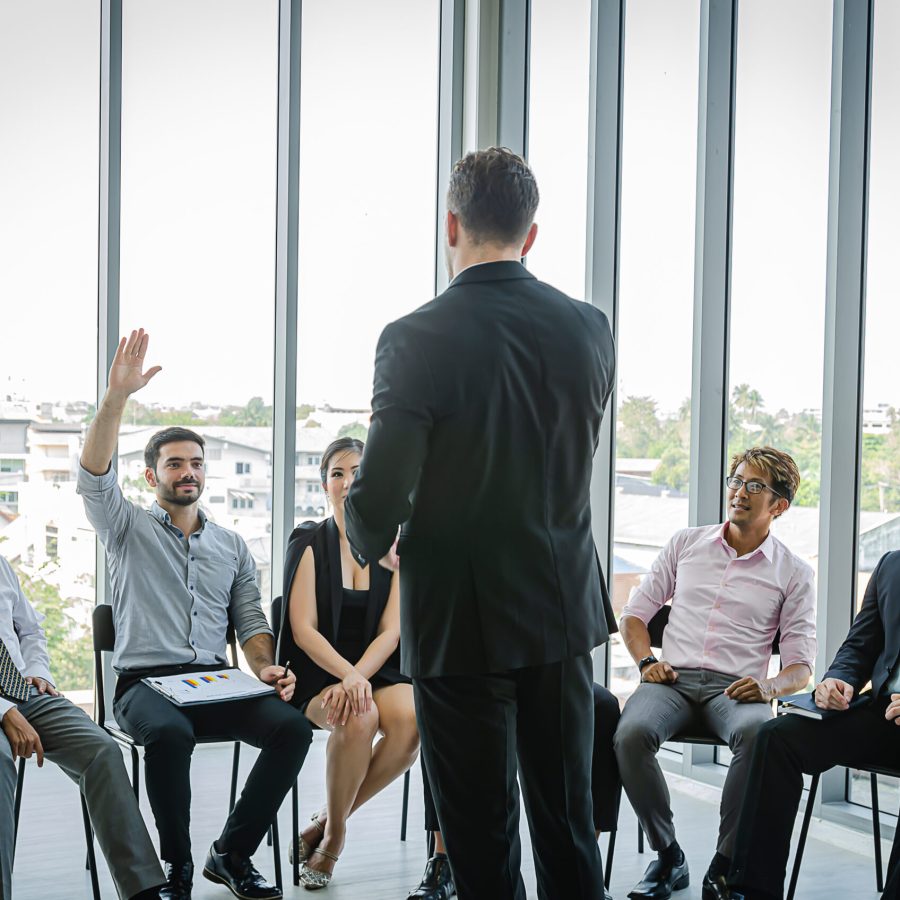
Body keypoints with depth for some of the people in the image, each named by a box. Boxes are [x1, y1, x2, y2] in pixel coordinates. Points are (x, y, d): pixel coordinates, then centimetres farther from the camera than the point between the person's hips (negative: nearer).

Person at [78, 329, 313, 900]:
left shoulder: (232, 546, 20)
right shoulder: (129, 529, 10)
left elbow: (251, 621, 16)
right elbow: (94, 476, -9)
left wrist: (267, 668, -7)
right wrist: (118, 394, -21)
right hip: (145, 682, -3)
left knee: (293, 727, -25)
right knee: (170, 734, -38)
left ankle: (232, 853, -9)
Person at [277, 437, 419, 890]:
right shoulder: (309, 543, 0)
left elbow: (391, 630, -1)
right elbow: (303, 629, -8)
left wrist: (358, 678, -19)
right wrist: (347, 675, -24)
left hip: (378, 670, 3)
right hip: (318, 672, -2)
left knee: (411, 719, -31)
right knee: (359, 717, -35)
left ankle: (329, 821, -11)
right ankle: (334, 833, -11)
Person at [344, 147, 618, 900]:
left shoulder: (416, 339, -17)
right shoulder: (590, 328, -2)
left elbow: (377, 500, -18)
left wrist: (374, 543, 4)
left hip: (462, 622, -4)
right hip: (563, 609, 5)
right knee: (569, 827, 17)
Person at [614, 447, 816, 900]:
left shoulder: (794, 573, 11)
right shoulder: (686, 543, 16)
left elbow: (801, 665, 7)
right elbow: (636, 611, 18)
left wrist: (768, 686, -15)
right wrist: (646, 661, -1)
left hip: (735, 689, -1)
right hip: (674, 678, 2)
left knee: (759, 735, -38)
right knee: (631, 733, -32)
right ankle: (667, 856, -11)